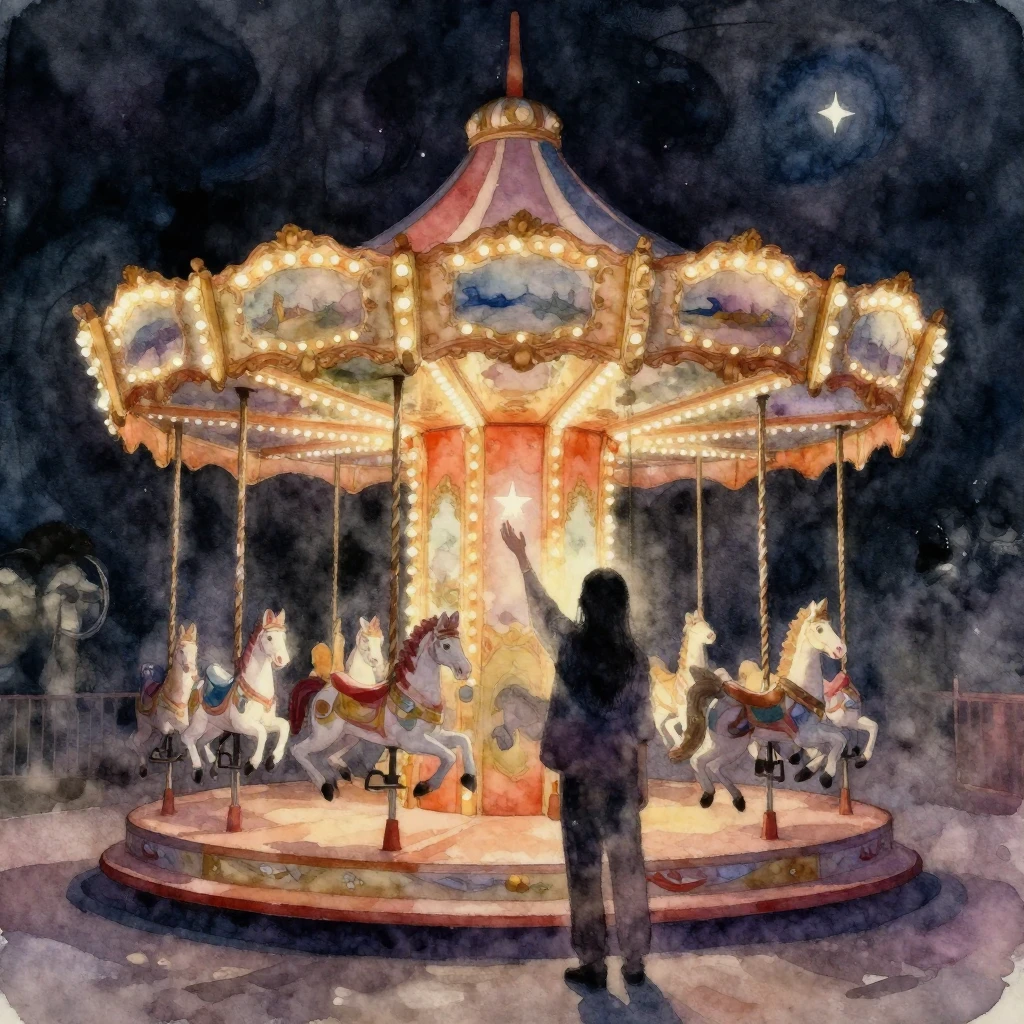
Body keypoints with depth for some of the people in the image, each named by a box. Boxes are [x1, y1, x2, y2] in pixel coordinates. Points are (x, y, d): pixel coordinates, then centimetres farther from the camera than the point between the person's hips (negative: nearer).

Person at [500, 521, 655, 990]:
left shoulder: (569, 644, -9)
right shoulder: (635, 657, -5)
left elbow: (540, 606, 8)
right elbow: (642, 724, -1)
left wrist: (521, 556, 20)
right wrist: (644, 777, 9)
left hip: (579, 771, -2)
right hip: (621, 771, 2)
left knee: (584, 867, 6)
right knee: (628, 864, 10)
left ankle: (593, 965, 12)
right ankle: (635, 962, 17)